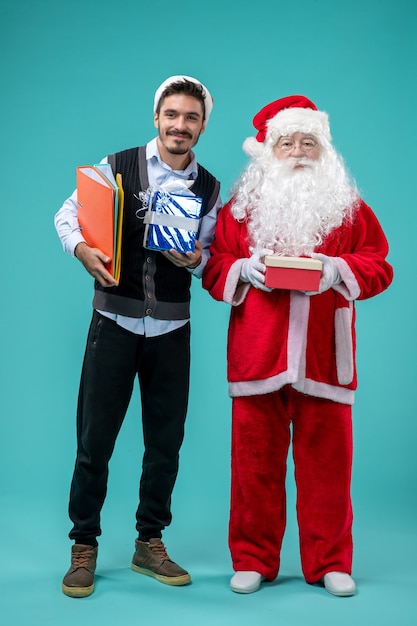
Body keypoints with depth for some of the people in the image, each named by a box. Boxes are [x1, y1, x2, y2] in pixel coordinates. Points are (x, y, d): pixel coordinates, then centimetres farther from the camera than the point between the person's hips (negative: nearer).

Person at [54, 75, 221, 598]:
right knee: (94, 440, 2)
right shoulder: (117, 166, -2)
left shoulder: (209, 189, 6)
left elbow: (209, 257, 13)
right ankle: (83, 547, 20)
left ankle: (149, 543, 28)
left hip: (171, 329, 3)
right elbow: (67, 215, 3)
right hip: (114, 322, -2)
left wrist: (194, 260, -10)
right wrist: (82, 249, -17)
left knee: (166, 441, 10)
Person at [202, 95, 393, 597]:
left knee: (326, 459, 4)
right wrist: (244, 268, -11)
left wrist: (341, 269, -12)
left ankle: (329, 562, 19)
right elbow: (214, 268, 8)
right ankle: (253, 560, 18)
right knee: (256, 459, 5)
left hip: (323, 356, 0)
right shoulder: (241, 207, 11)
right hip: (257, 354, 0)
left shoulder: (349, 207, 10)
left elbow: (378, 267, 6)